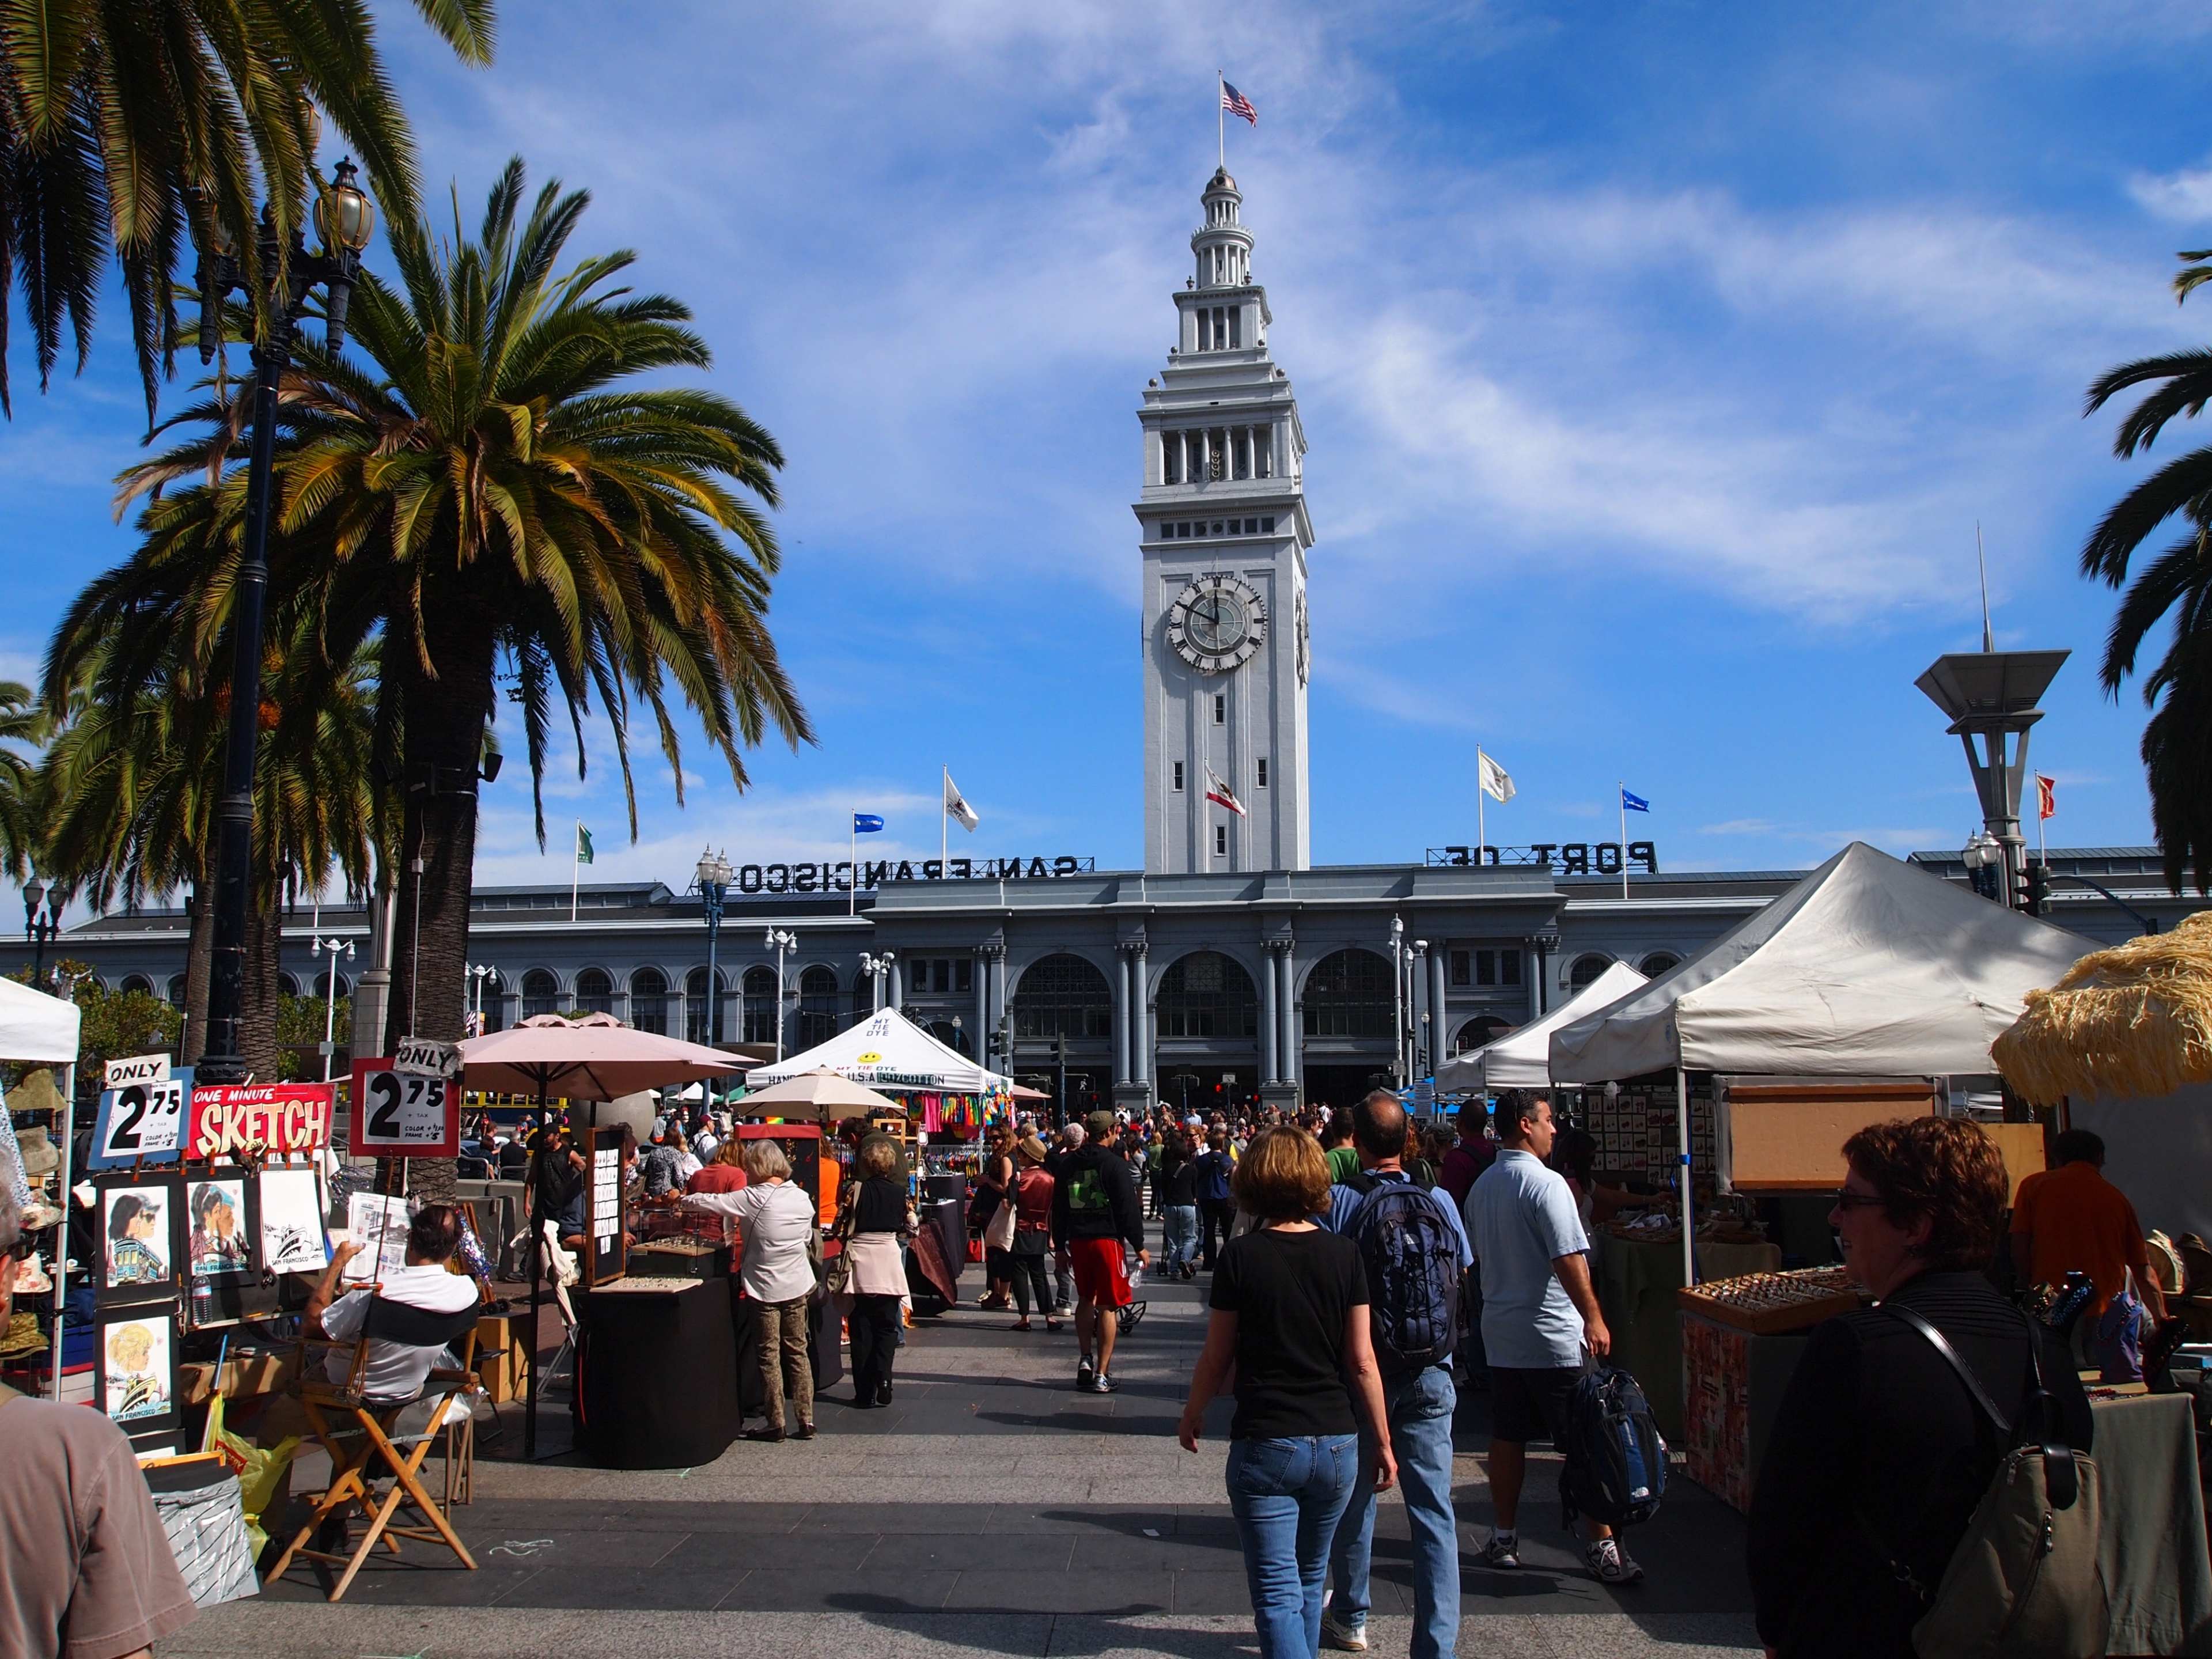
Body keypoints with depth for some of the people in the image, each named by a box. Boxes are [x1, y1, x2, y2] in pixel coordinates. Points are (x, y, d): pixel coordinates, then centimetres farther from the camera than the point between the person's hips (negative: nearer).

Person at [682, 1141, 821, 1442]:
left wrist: (683, 1200, 10)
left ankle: (775, 1424, 8)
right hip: (799, 1286, 5)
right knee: (798, 1352, 11)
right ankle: (806, 1420, 12)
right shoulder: (803, 1199, 2)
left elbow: (707, 1202, -8)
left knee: (769, 1355, 4)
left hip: (765, 1287, -5)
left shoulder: (753, 1198, -14)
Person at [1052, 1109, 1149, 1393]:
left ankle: (1085, 1362, 17)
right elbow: (1128, 1208, -9)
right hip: (1107, 1239, -5)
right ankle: (1102, 1375, -1)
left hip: (1077, 1239, 5)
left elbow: (1058, 1207, 13)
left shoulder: (1068, 1164, 8)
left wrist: (1060, 1244, 21)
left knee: (1085, 1300, 20)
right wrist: (1140, 1247, -1)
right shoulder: (1114, 1164, -9)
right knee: (1108, 1305, 0)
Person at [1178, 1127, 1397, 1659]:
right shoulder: (1344, 1254, -4)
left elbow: (1216, 1359, -2)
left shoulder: (1240, 1257, -9)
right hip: (1336, 1444, 4)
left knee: (1277, 1592, 1)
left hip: (1264, 1444, -3)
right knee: (1310, 1579, 23)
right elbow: (1362, 1361, -2)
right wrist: (1383, 1441, 8)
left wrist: (1191, 1415, 15)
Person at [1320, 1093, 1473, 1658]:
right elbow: (1460, 1276, 8)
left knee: (1355, 1499, 17)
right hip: (1428, 1375, 1)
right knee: (1434, 1512, 3)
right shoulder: (1439, 1202, -4)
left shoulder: (1336, 1201, -11)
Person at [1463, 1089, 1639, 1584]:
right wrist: (1593, 1318, -14)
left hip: (1500, 1332, 7)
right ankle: (1601, 1547, 3)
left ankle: (1505, 1538, 19)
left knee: (1507, 1438, 13)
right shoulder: (1546, 1184, -15)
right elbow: (1568, 1260, -19)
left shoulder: (1481, 1187, 9)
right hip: (1552, 1335, -7)